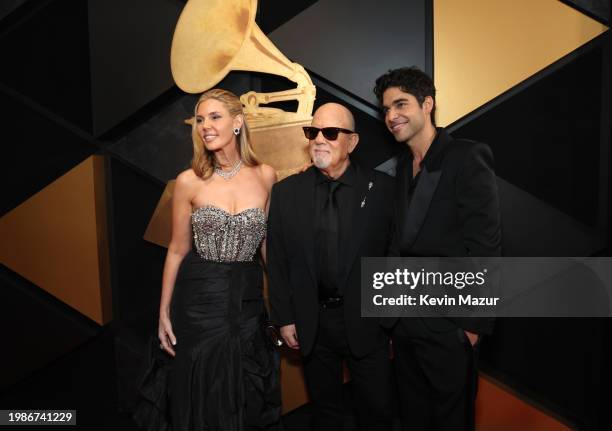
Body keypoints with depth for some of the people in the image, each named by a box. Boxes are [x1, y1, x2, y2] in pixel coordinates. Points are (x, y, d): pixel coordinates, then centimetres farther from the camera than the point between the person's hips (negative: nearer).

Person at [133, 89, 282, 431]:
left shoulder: (265, 176, -3)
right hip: (198, 300, -1)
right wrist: (164, 312, 2)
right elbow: (178, 250, 1)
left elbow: (268, 244, 5)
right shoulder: (189, 181, -6)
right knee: (198, 401, 15)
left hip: (247, 300, 1)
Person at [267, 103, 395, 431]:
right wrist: (284, 318, 1)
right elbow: (277, 261, 1)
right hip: (312, 324, 2)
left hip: (366, 320, -1)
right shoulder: (285, 192, -2)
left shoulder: (382, 188, -6)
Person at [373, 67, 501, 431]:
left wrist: (474, 323, -17)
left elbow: (484, 247, -17)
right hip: (405, 319, 7)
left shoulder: (468, 158, -13)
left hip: (449, 324, -6)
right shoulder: (402, 166, 9)